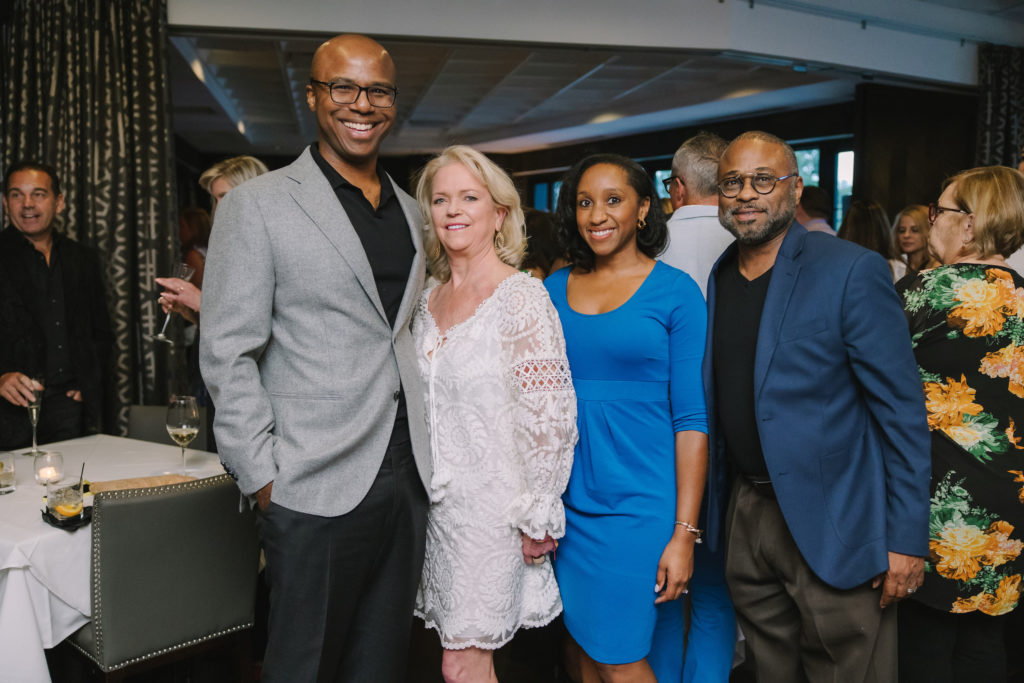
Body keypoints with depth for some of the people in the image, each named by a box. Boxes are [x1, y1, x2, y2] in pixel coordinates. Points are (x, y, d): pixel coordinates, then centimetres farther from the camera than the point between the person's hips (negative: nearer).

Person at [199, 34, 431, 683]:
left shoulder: (410, 211, 13)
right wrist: (264, 479, -11)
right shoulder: (257, 205, -5)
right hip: (315, 486, -5)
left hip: (408, 477, 5)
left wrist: (427, 451, 9)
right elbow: (229, 356, -8)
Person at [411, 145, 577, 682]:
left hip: (494, 505, -6)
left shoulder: (521, 297, -13)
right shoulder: (428, 301, 8)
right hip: (439, 500, 6)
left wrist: (538, 517, -13)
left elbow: (549, 416, -15)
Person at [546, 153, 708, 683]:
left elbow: (692, 417, -8)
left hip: (641, 503, -4)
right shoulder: (554, 290, 7)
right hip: (570, 502, 4)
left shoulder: (675, 291, -5)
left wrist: (685, 532, -12)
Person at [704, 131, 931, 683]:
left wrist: (907, 539, -13)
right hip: (747, 514, 5)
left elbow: (902, 410, -12)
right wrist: (701, 512, 10)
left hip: (832, 527, -5)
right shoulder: (716, 279, 6)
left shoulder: (852, 271, -12)